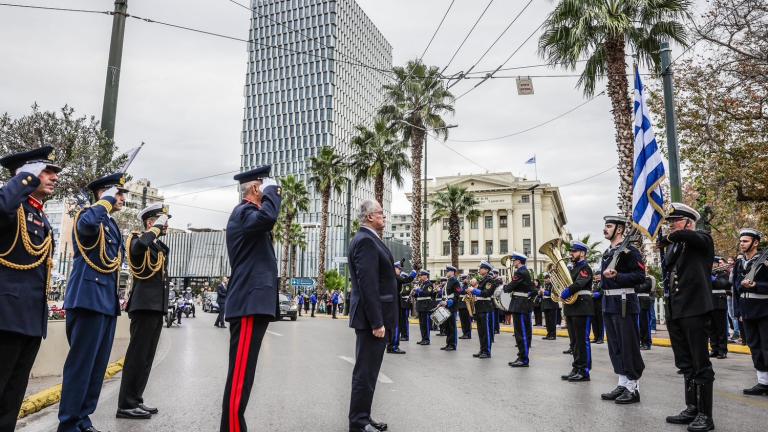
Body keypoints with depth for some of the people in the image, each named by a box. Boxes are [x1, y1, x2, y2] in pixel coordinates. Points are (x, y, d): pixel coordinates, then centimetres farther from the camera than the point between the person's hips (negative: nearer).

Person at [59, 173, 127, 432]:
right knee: (81, 363, -4)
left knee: (98, 365, 12)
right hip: (88, 299, -9)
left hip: (107, 302, 9)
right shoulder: (89, 215, -6)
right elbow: (88, 226, -33)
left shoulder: (113, 226, 19)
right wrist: (107, 200, -18)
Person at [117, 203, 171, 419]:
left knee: (146, 357, 13)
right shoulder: (137, 239, -6)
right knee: (137, 355, -5)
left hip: (157, 307, 9)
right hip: (144, 306, -9)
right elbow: (141, 245, -33)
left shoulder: (161, 246, 19)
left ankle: (135, 400, 21)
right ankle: (126, 405, 2)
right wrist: (157, 227, -18)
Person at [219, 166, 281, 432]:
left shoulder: (248, 214, 23)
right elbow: (266, 218, -31)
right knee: (240, 375, -9)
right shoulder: (243, 212, -9)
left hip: (252, 301, 11)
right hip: (250, 303, -11)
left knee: (243, 373, 15)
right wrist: (272, 190, -17)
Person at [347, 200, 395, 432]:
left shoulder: (369, 239, 16)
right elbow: (367, 284, -23)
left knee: (368, 370, 16)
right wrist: (376, 322, -23)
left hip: (376, 316, 10)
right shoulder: (365, 240, -16)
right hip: (372, 318, -10)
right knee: (365, 372, -1)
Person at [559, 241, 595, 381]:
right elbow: (567, 283, 19)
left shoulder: (585, 267, -8)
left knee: (582, 340, -4)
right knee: (575, 341, 12)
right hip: (571, 308, 9)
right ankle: (576, 369, 19)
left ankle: (584, 371, 1)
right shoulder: (573, 268, 19)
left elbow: (579, 283, -24)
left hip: (582, 308, -9)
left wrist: (567, 291, -33)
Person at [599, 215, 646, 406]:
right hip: (608, 304, 9)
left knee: (629, 346, -1)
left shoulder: (629, 250, -9)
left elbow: (640, 275, -17)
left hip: (624, 303, -9)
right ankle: (622, 384, 21)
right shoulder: (607, 253, 17)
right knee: (615, 346, 12)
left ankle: (634, 388, 8)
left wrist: (617, 276, -25)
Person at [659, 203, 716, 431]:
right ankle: (692, 409, 22)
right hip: (674, 311, 7)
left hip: (695, 310, -7)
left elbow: (687, 236, -24)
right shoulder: (672, 248, 16)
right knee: (685, 363, 13)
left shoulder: (702, 239, -2)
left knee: (700, 363, -2)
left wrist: (669, 238, -9)